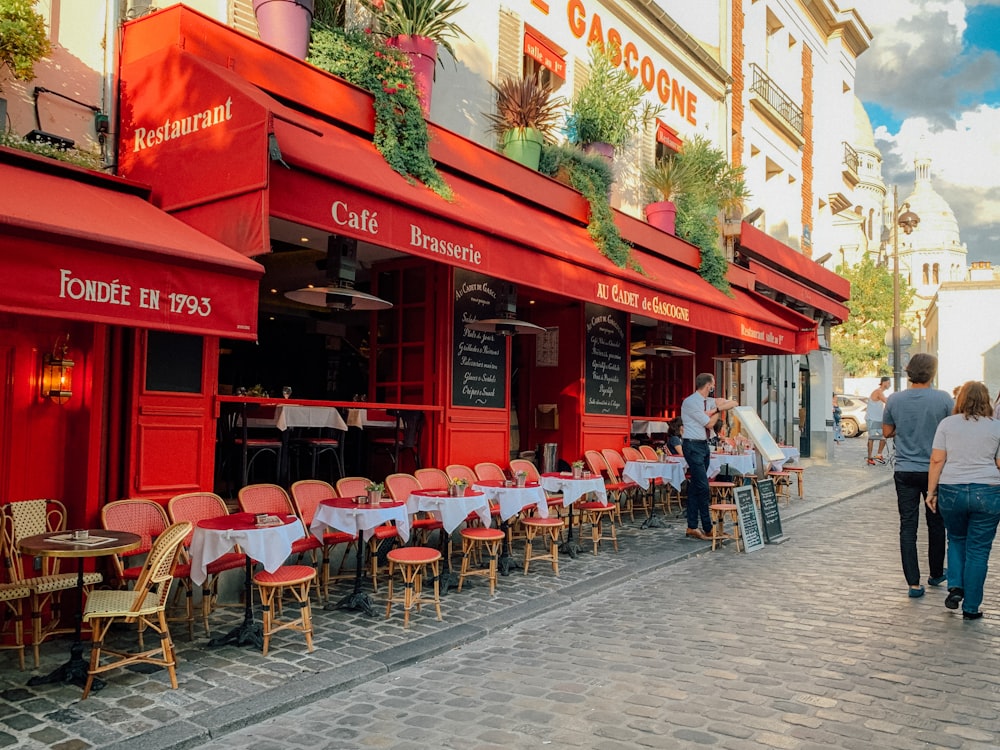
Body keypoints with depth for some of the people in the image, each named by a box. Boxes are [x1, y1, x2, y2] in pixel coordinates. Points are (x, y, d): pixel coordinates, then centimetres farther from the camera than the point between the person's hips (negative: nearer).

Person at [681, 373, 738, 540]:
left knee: (695, 487, 9)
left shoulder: (708, 401, 12)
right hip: (693, 446, -9)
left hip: (704, 445, 9)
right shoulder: (690, 402, -14)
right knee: (702, 487, -10)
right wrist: (718, 410, 3)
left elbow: (734, 404, 5)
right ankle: (708, 529, -5)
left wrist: (716, 408, -10)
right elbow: (710, 423, -13)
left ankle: (692, 527, 13)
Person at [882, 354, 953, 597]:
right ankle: (936, 574, 33)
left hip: (905, 472, 1)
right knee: (936, 524, 18)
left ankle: (914, 583, 3)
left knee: (908, 527, 4)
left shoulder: (894, 400, -5)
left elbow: (887, 432, 6)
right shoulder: (943, 399, -11)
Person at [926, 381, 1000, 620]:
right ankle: (971, 608, 12)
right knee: (978, 550, 6)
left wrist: (931, 492, 3)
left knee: (956, 540, 23)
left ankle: (955, 586, 6)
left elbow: (937, 461, -3)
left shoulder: (947, 423, 1)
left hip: (951, 491, 1)